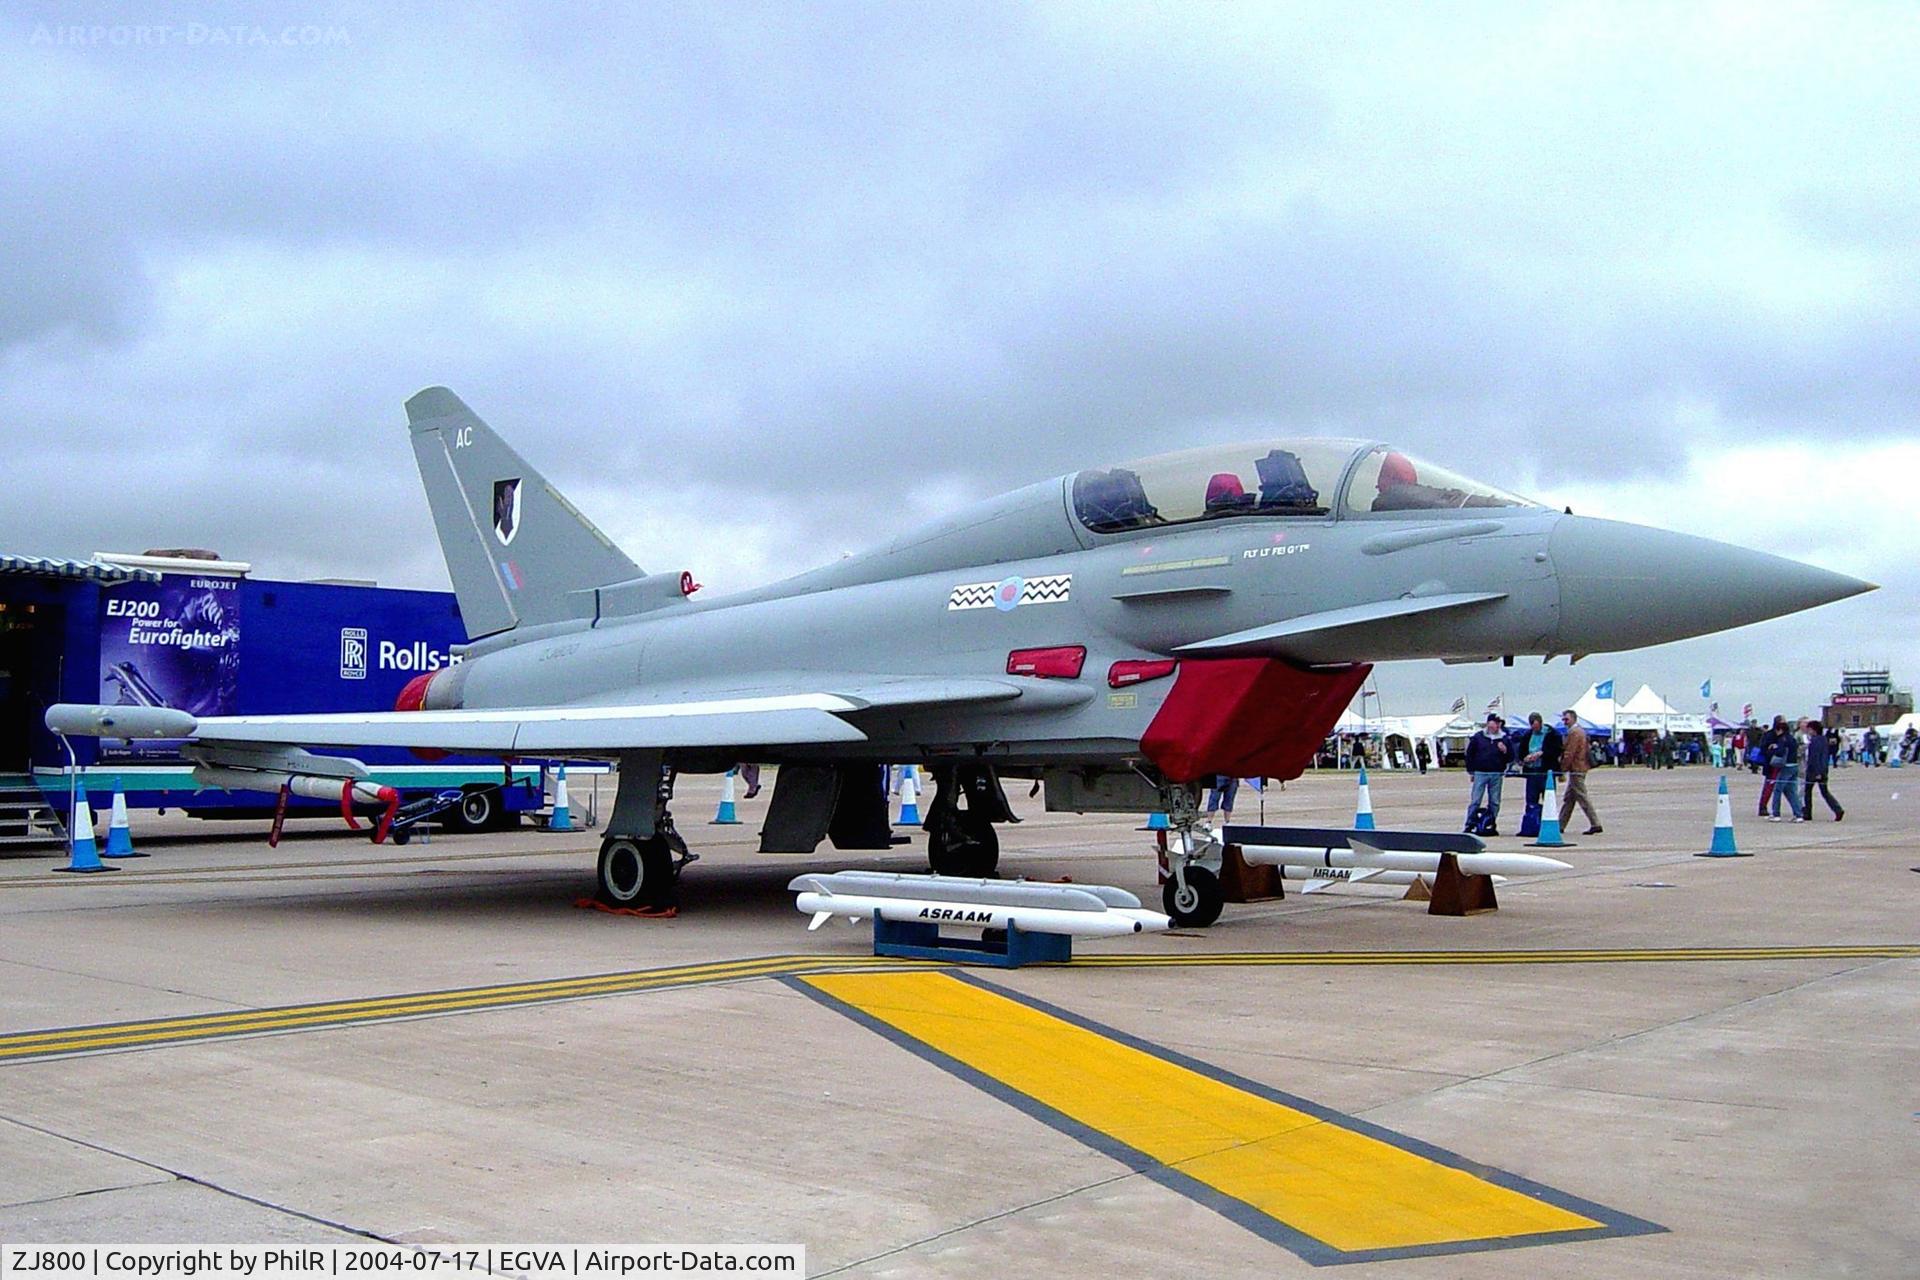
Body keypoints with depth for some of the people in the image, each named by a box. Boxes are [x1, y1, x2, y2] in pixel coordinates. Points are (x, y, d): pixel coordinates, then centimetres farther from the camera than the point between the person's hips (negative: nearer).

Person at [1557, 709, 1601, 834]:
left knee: (1582, 798, -7)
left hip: (1576, 770, -10)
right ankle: (1560, 825, 16)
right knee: (1568, 799, 12)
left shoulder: (1574, 733, -16)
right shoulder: (1580, 731, 17)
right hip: (1578, 769, 10)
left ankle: (1595, 825, -5)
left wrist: (1562, 769, -14)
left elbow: (1569, 754, -19)